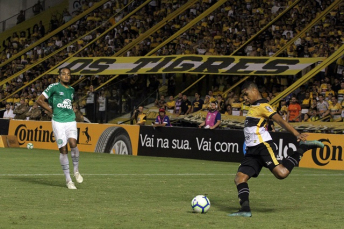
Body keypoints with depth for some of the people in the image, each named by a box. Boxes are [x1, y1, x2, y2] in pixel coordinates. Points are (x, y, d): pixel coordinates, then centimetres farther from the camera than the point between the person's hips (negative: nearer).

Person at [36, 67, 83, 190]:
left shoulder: (71, 90, 16)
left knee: (73, 143, -21)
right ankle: (68, 179, 4)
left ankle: (76, 170, -1)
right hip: (58, 121, -3)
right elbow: (39, 100, 2)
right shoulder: (54, 87, 0)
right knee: (63, 149, -4)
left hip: (71, 121, 3)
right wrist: (52, 110, 1)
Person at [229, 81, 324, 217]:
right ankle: (245, 210, -12)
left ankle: (303, 148, -5)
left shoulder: (262, 106, -6)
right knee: (239, 178, -4)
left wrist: (296, 134, -27)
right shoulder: (253, 107, 23)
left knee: (281, 173, -24)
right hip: (252, 151, 9)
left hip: (264, 146, -9)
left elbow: (280, 120, -17)